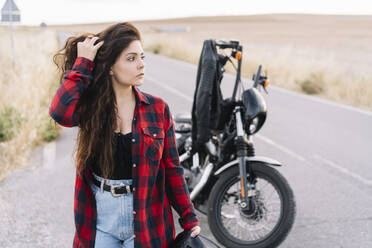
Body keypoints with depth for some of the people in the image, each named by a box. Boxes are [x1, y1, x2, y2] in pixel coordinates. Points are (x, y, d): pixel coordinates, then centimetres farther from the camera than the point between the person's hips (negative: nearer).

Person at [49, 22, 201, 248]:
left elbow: (172, 168, -1)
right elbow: (61, 113, -28)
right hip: (99, 222, 0)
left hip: (146, 223, 0)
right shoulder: (90, 105, -6)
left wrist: (189, 219, -3)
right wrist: (82, 63, -19)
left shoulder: (157, 108, -5)